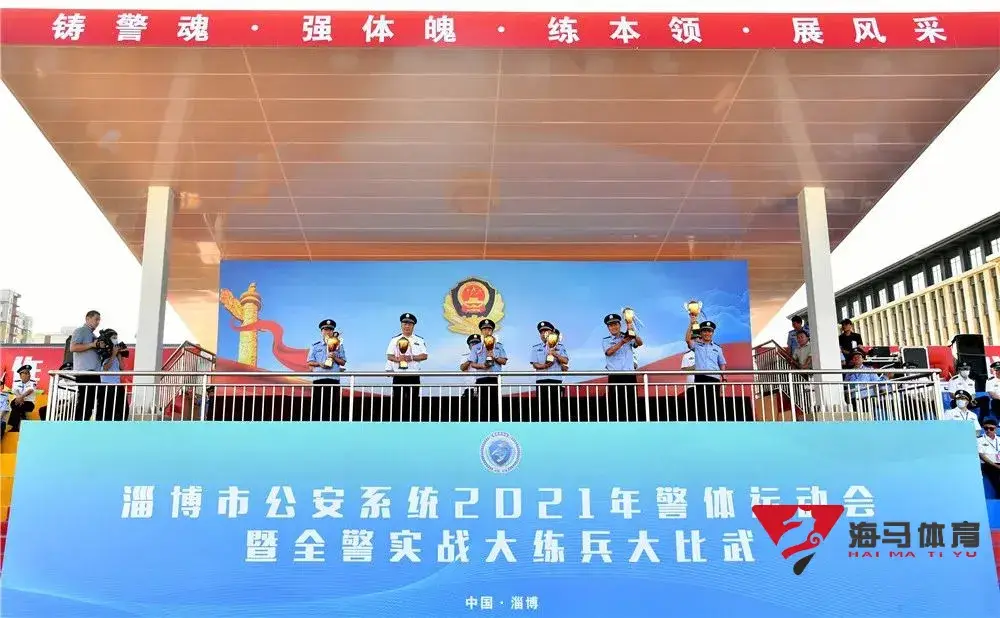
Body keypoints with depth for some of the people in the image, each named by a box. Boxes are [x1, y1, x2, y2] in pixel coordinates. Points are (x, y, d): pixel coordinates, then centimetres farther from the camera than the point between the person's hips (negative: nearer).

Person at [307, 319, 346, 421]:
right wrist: (319, 364, -9)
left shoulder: (338, 346, 14)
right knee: (317, 404, -2)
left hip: (334, 379, 0)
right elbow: (310, 362, 9)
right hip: (318, 378, 0)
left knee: (334, 404, -3)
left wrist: (334, 358, -8)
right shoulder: (315, 346, 13)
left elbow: (343, 362, 10)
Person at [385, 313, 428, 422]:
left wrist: (412, 357, -15)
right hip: (398, 375, 0)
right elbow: (389, 356, 3)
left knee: (413, 400, -2)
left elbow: (424, 356, 0)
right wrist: (397, 358, -18)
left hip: (413, 375, 0)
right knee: (397, 400, -1)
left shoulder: (419, 340, 10)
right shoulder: (394, 339, 11)